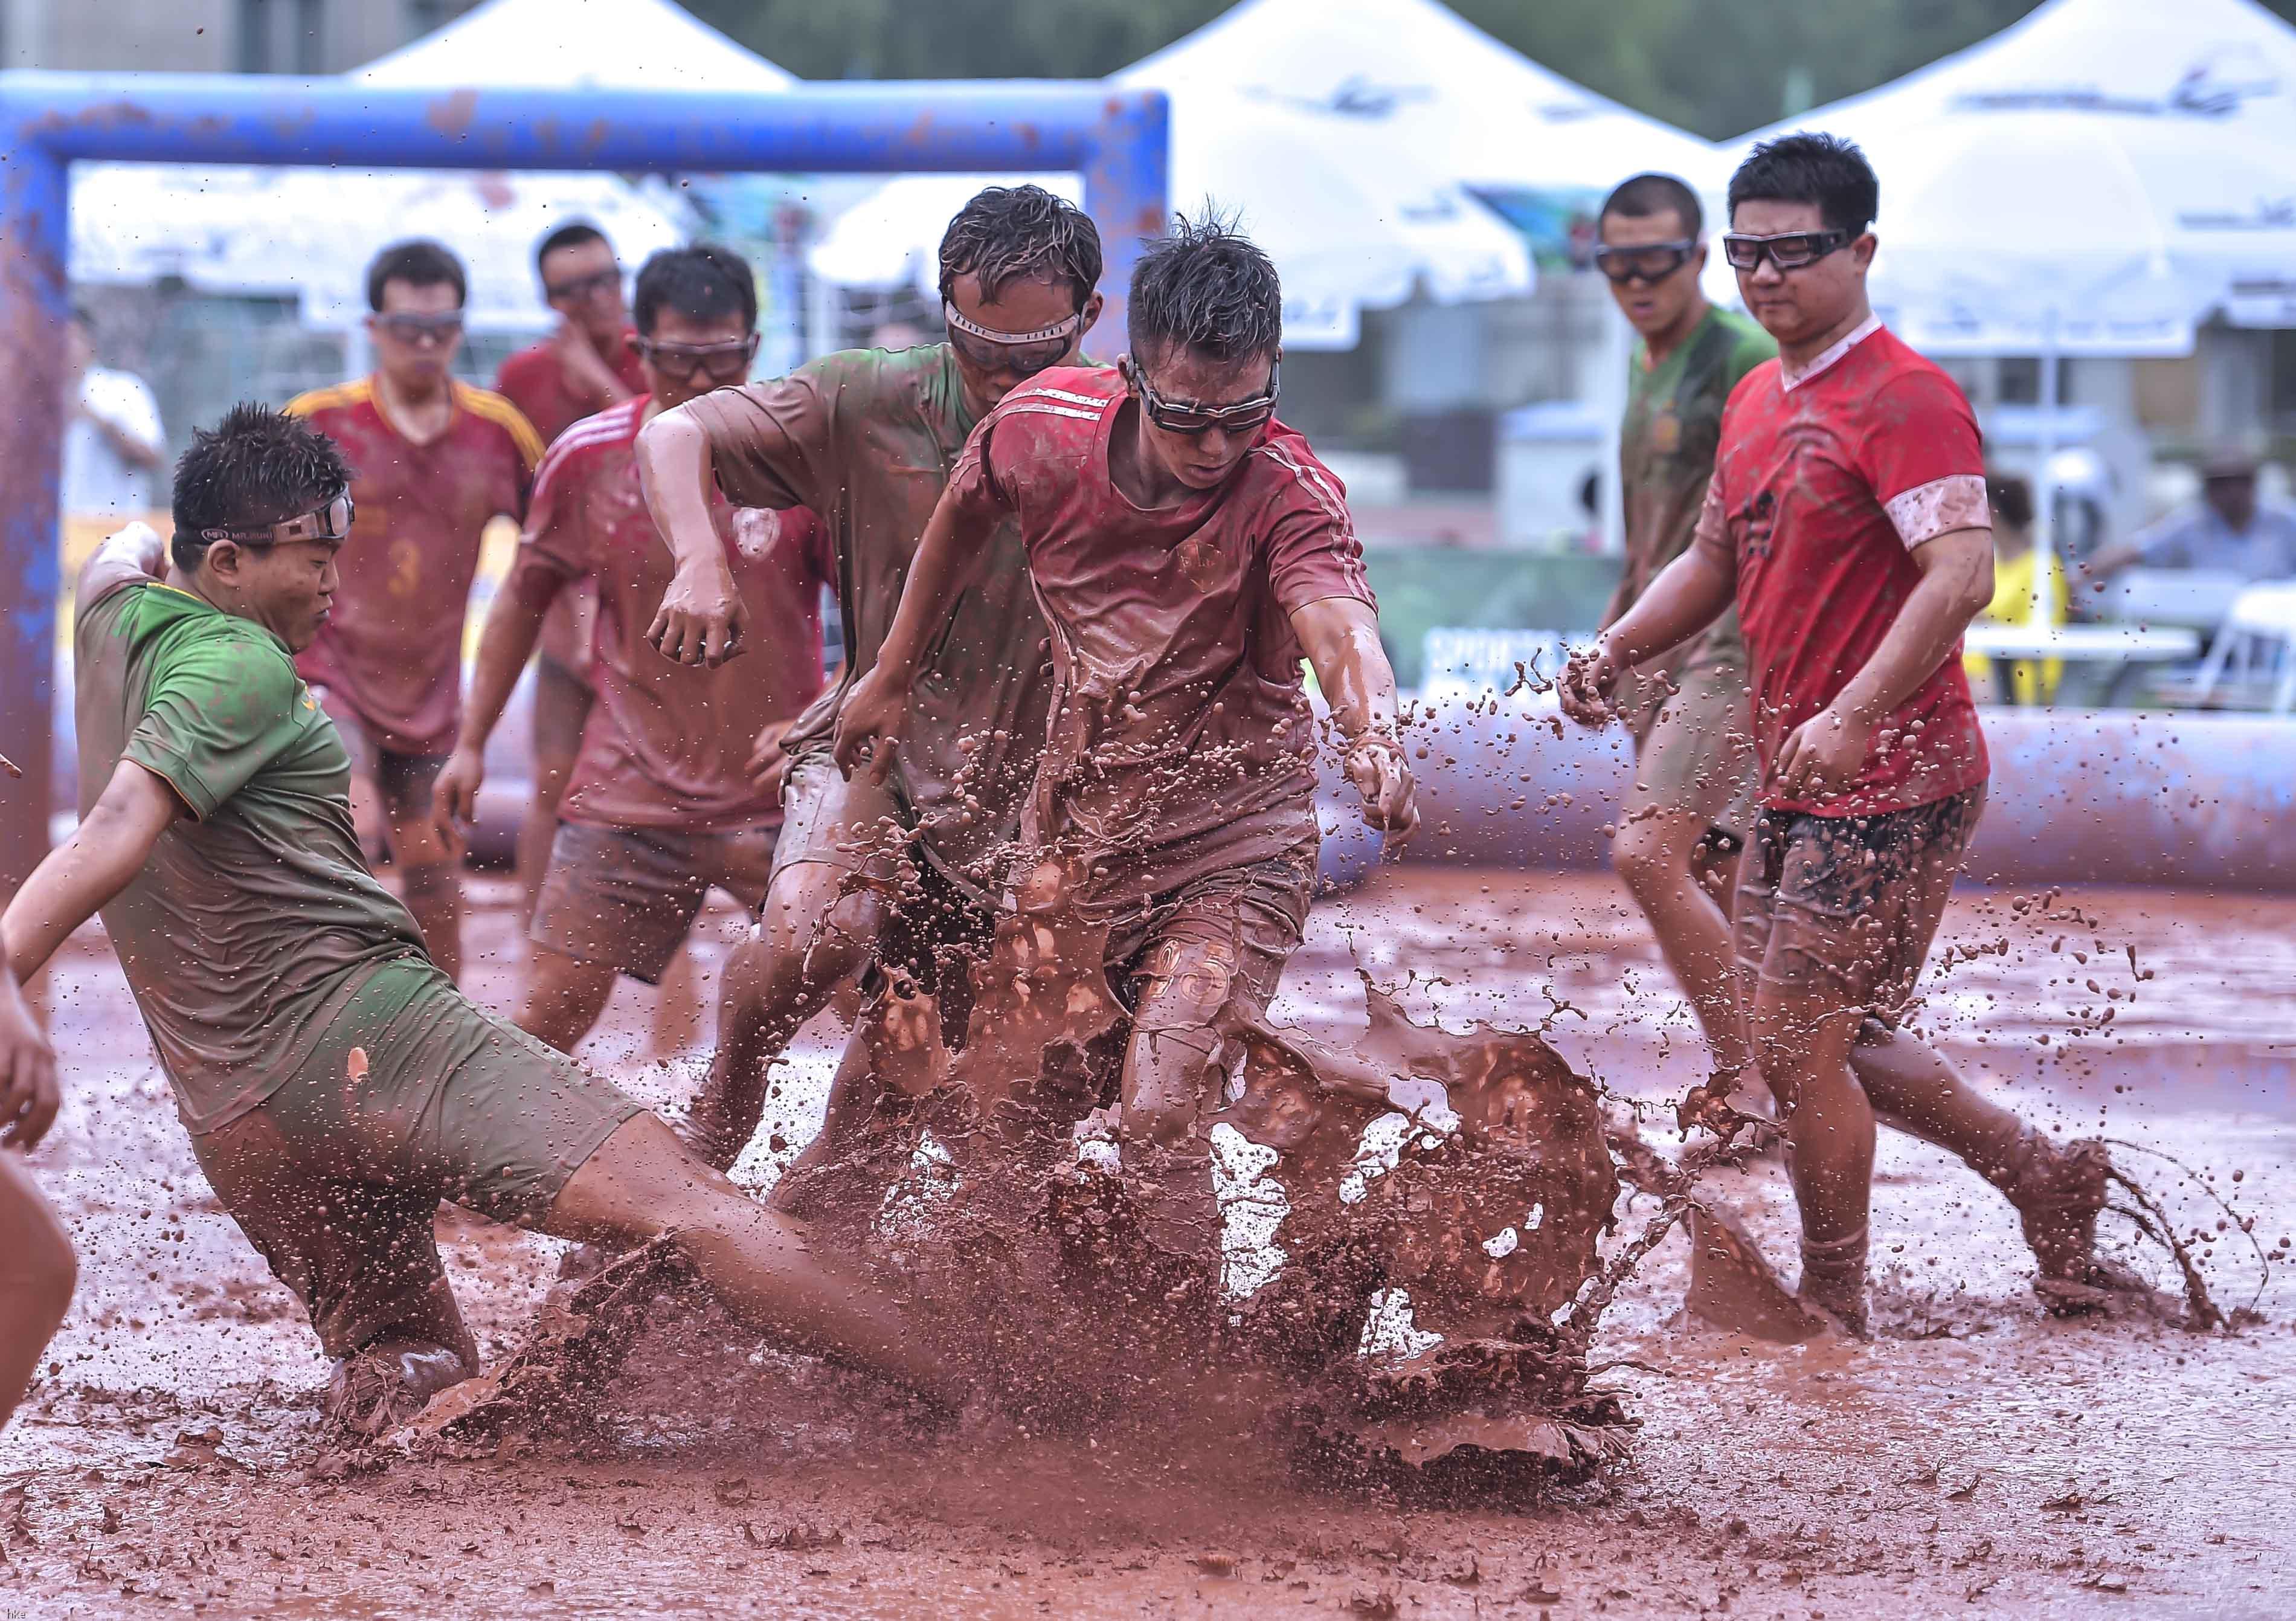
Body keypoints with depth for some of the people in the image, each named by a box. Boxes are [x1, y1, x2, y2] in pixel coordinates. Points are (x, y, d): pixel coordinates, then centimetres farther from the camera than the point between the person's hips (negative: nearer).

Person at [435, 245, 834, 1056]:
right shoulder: (587, 457, -2)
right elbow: (525, 597, 12)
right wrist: (471, 743, 12)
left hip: (781, 792, -1)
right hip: (630, 792, 1)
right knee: (554, 1008, -3)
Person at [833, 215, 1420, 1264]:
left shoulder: (1289, 493, -25)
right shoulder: (1044, 428, -14)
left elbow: (1339, 628, -45)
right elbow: (966, 514, 9)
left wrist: (1377, 738, -66)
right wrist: (893, 676, 19)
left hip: (1229, 851, -5)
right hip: (1074, 830, 5)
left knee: (1159, 1120, -22)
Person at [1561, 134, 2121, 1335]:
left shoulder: (1903, 399, -15)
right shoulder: (1757, 402, 14)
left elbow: (1963, 575, -26)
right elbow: (1715, 561, 24)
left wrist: (1855, 717, -34)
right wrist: (1613, 655, 6)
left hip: (1892, 781, -9)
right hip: (1797, 783, 10)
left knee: (1795, 1045, -7)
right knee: (1813, 1042, 14)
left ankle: (1831, 1313, 8)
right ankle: (2047, 1175, 29)